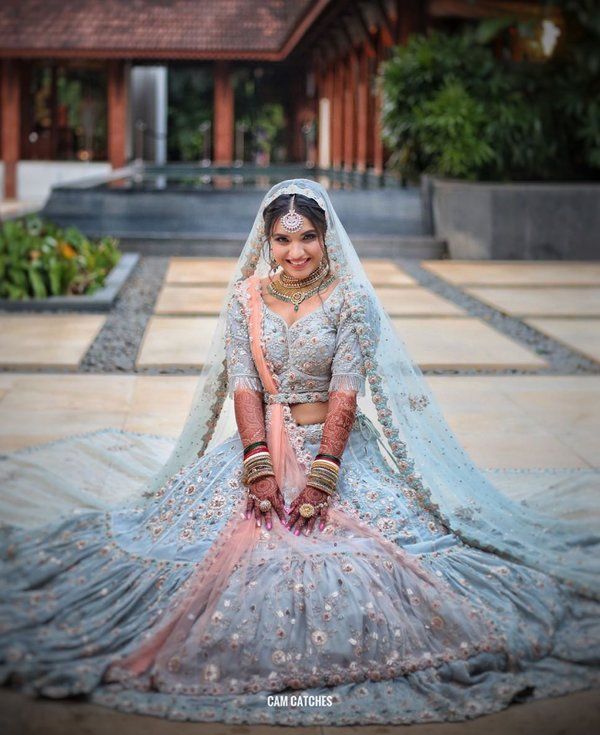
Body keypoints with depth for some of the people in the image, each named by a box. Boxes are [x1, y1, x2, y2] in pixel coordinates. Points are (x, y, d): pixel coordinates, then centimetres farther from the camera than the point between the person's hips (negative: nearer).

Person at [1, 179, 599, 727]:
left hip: (334, 443, -1)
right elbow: (244, 386, -4)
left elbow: (346, 390, -10)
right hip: (261, 443, 2)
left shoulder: (350, 298, -2)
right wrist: (259, 468, -18)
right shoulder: (246, 298, 5)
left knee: (347, 545, -25)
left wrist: (321, 476, -21)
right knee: (238, 541, -21)